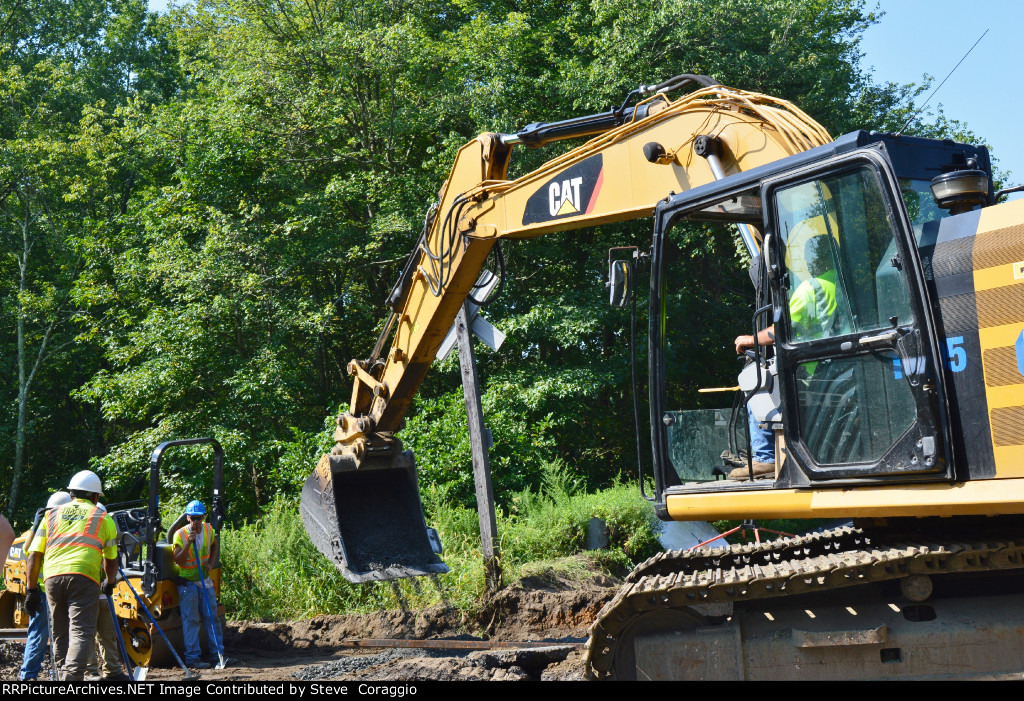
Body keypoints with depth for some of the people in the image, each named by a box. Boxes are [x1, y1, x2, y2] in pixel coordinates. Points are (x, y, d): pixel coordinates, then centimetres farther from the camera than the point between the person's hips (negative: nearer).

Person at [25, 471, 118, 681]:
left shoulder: (52, 515, 24)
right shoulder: (102, 518, 18)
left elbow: (34, 555, 15)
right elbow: (111, 561, 22)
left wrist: (32, 589, 18)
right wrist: (110, 584, 40)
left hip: (52, 576, 3)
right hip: (84, 577, -3)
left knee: (60, 633, 16)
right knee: (81, 632, -9)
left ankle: (65, 674, 20)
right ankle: (72, 675, -26)